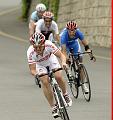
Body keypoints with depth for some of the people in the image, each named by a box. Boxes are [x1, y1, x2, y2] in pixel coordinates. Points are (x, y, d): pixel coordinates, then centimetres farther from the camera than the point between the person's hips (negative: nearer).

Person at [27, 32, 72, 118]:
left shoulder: (49, 45, -38)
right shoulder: (31, 52, -36)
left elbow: (61, 55, -34)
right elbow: (32, 70, -35)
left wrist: (63, 63, -55)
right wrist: (35, 73, -57)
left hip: (51, 61, 0)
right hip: (40, 65, 0)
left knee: (58, 77, -20)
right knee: (45, 82, -17)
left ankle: (65, 95, 10)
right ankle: (53, 107, -6)